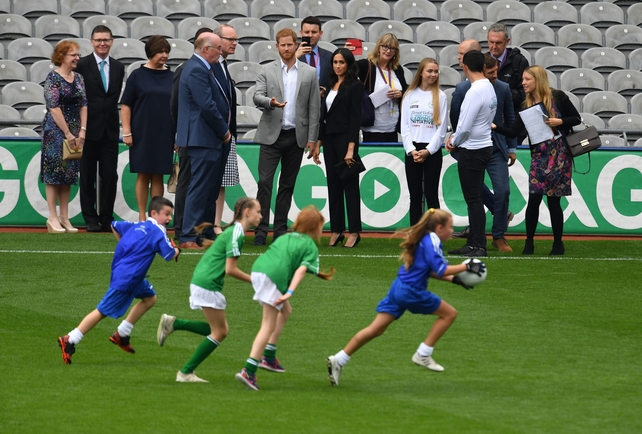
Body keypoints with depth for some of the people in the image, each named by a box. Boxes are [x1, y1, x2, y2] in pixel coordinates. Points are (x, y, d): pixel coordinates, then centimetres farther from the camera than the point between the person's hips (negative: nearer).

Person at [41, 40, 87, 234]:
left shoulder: (78, 78, 9)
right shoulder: (53, 78, -11)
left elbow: (83, 105, 7)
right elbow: (54, 107, -15)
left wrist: (82, 130, -4)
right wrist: (68, 133, -15)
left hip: (74, 132, 6)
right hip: (55, 129, -6)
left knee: (69, 173, 8)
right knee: (54, 171, -3)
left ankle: (64, 217, 12)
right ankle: (53, 218, 0)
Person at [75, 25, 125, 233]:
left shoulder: (118, 68, 10)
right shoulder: (82, 66, -4)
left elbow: (116, 97, 14)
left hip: (110, 128, 3)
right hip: (89, 128, -3)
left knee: (110, 176, 1)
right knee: (88, 176, 3)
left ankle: (106, 219, 7)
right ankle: (91, 219, 9)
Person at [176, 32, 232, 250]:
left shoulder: (201, 68, 17)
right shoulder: (196, 70, -16)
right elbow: (207, 105, -21)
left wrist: (224, 131, 13)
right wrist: (224, 131, -11)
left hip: (212, 139, 11)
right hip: (204, 139, -11)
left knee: (210, 190, 14)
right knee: (200, 189, -9)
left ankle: (207, 234, 19)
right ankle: (188, 237, -8)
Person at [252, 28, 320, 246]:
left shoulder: (310, 73, 6)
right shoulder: (267, 70, 5)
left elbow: (314, 108, 5)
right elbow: (257, 97, -5)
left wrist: (312, 138, 0)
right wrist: (271, 102, -28)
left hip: (296, 136, 1)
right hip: (271, 135, -1)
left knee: (287, 185, 7)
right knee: (265, 182, -10)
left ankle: (280, 230, 13)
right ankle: (261, 230, -9)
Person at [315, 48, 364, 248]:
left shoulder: (354, 87, -7)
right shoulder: (330, 85, 14)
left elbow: (355, 118, -12)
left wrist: (351, 148, -18)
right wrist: (318, 143, 13)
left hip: (345, 139, -7)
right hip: (329, 139, 7)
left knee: (349, 184, -4)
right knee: (333, 185, 7)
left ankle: (354, 232, -1)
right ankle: (336, 230, 11)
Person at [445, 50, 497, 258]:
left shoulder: (475, 92, -20)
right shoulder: (489, 88, 8)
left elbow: (465, 127, -20)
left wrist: (453, 142, -1)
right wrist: (456, 137, 14)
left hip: (471, 151, -9)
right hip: (484, 146, 9)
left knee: (473, 199, -5)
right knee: (474, 198, 14)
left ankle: (478, 246, -4)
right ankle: (473, 243, 19)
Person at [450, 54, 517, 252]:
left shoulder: (503, 89, -2)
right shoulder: (462, 90, -9)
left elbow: (510, 119, 8)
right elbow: (455, 119, 2)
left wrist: (512, 148, 10)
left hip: (496, 148, 1)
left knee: (503, 190, -6)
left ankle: (499, 236, 6)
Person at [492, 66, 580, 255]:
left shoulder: (557, 97, -3)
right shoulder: (527, 105, 6)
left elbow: (576, 118, 2)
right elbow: (514, 132, 0)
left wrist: (559, 122, -15)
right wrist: (495, 127, -14)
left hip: (559, 155, -3)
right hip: (538, 156, 3)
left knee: (553, 200, 0)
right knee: (533, 199, -7)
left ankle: (558, 243, 15)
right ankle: (529, 243, 4)